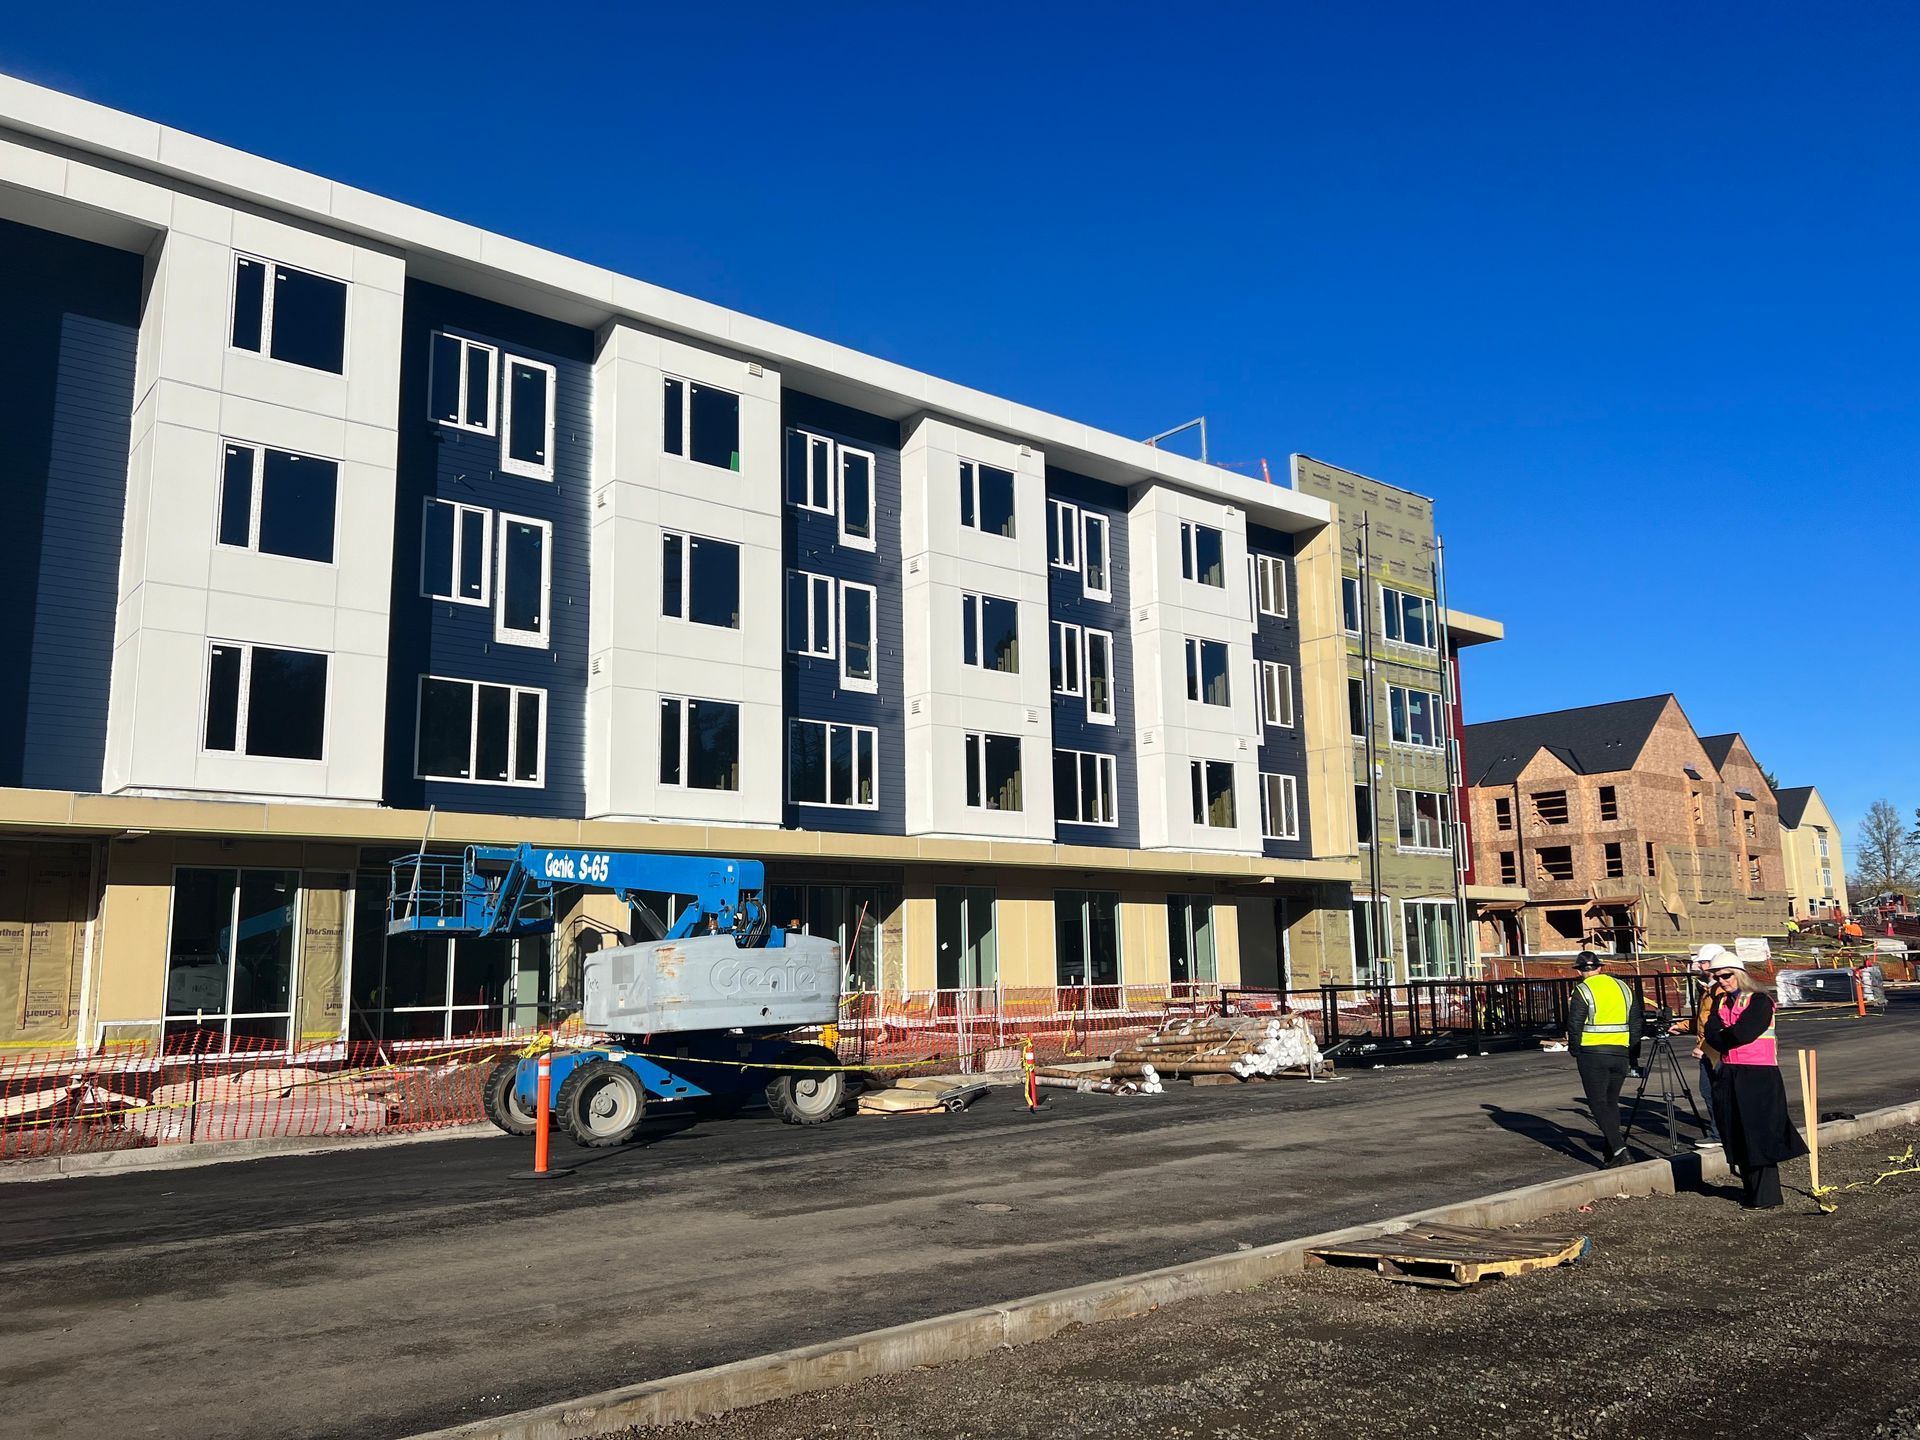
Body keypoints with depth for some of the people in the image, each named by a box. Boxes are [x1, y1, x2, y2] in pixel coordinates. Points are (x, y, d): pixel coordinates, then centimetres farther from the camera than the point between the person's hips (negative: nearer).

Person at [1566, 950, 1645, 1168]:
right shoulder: (1623, 988, 11)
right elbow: (1636, 1024, 14)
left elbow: (1574, 1026, -10)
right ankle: (1609, 1153, 16)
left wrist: (1575, 1051, 5)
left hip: (1593, 1054, -5)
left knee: (1598, 1103, 0)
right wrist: (1632, 1056, 20)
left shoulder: (1582, 991, -7)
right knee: (1611, 1102, 15)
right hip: (1620, 1054, 5)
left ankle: (1618, 1148, -14)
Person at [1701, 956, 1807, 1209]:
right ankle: (1750, 1190, 20)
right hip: (1728, 1076, 7)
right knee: (1737, 1138, 9)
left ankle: (1766, 1197, -2)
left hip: (1759, 1076, -7)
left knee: (1759, 1136, -6)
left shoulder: (1760, 1000, -7)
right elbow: (1711, 1034, 2)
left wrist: (1720, 1037, -3)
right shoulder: (1720, 1001, 13)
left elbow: (1742, 1033, -18)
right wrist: (1728, 1038, -14)